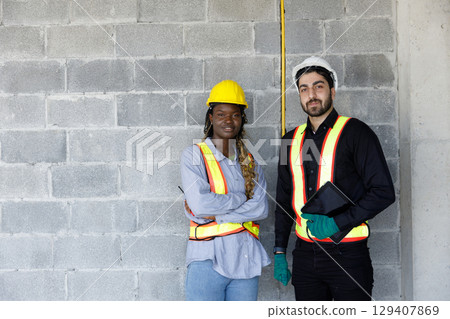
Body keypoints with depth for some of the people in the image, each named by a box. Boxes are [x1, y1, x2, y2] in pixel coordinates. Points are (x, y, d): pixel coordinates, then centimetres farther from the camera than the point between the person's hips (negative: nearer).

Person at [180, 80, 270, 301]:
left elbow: (261, 208, -2)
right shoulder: (193, 155, 0)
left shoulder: (249, 162, 12)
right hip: (208, 260, -4)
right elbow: (199, 204, -14)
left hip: (246, 260, 4)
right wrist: (240, 198, -3)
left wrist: (215, 214, -11)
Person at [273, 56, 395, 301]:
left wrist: (337, 222, -16)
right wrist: (279, 252, 11)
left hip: (347, 255, -4)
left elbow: (384, 191, -9)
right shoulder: (292, 140, 11)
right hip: (304, 255, 5)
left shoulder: (355, 132, -4)